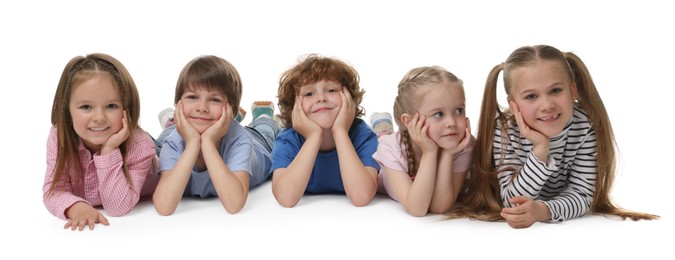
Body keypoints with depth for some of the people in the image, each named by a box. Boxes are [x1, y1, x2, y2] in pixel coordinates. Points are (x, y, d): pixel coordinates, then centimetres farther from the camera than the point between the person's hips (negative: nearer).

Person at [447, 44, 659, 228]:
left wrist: (543, 211, -44)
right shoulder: (504, 129, -25)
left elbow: (582, 195, -23)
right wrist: (540, 150, -41)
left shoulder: (587, 126, -22)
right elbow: (513, 203, -28)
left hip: (567, 224, 1)